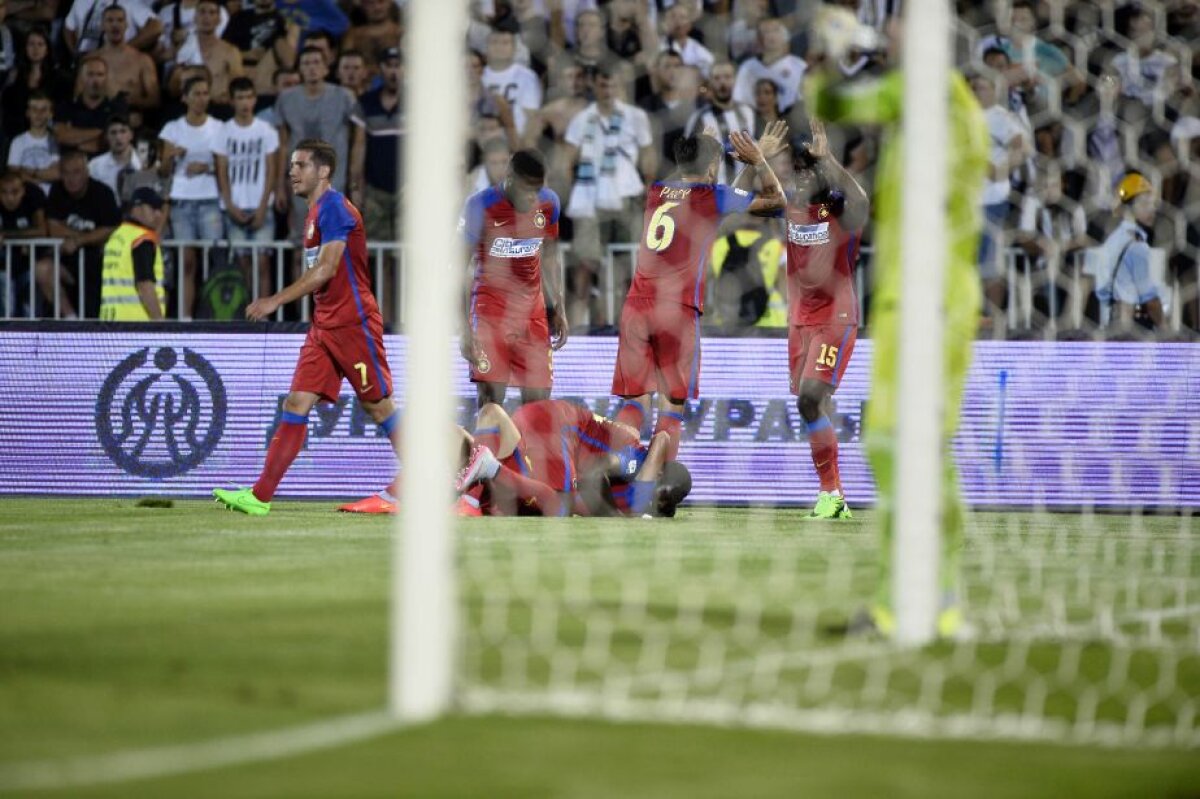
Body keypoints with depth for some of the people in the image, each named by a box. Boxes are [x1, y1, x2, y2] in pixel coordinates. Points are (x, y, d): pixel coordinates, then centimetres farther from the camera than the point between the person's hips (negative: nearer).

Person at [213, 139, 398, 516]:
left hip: (353, 322, -9)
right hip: (324, 325, 9)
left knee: (378, 405, -2)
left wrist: (276, 300, -23)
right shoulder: (316, 212, 17)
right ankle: (261, 495, -6)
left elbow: (325, 270, -22)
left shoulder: (334, 207, -13)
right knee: (296, 404, 0)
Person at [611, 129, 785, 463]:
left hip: (636, 307, 5)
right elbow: (776, 200, 12)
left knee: (634, 401, 7)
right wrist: (759, 160, 22)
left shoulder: (656, 191, 17)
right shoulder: (714, 196, 2)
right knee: (673, 407, 0)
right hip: (677, 310, -4)